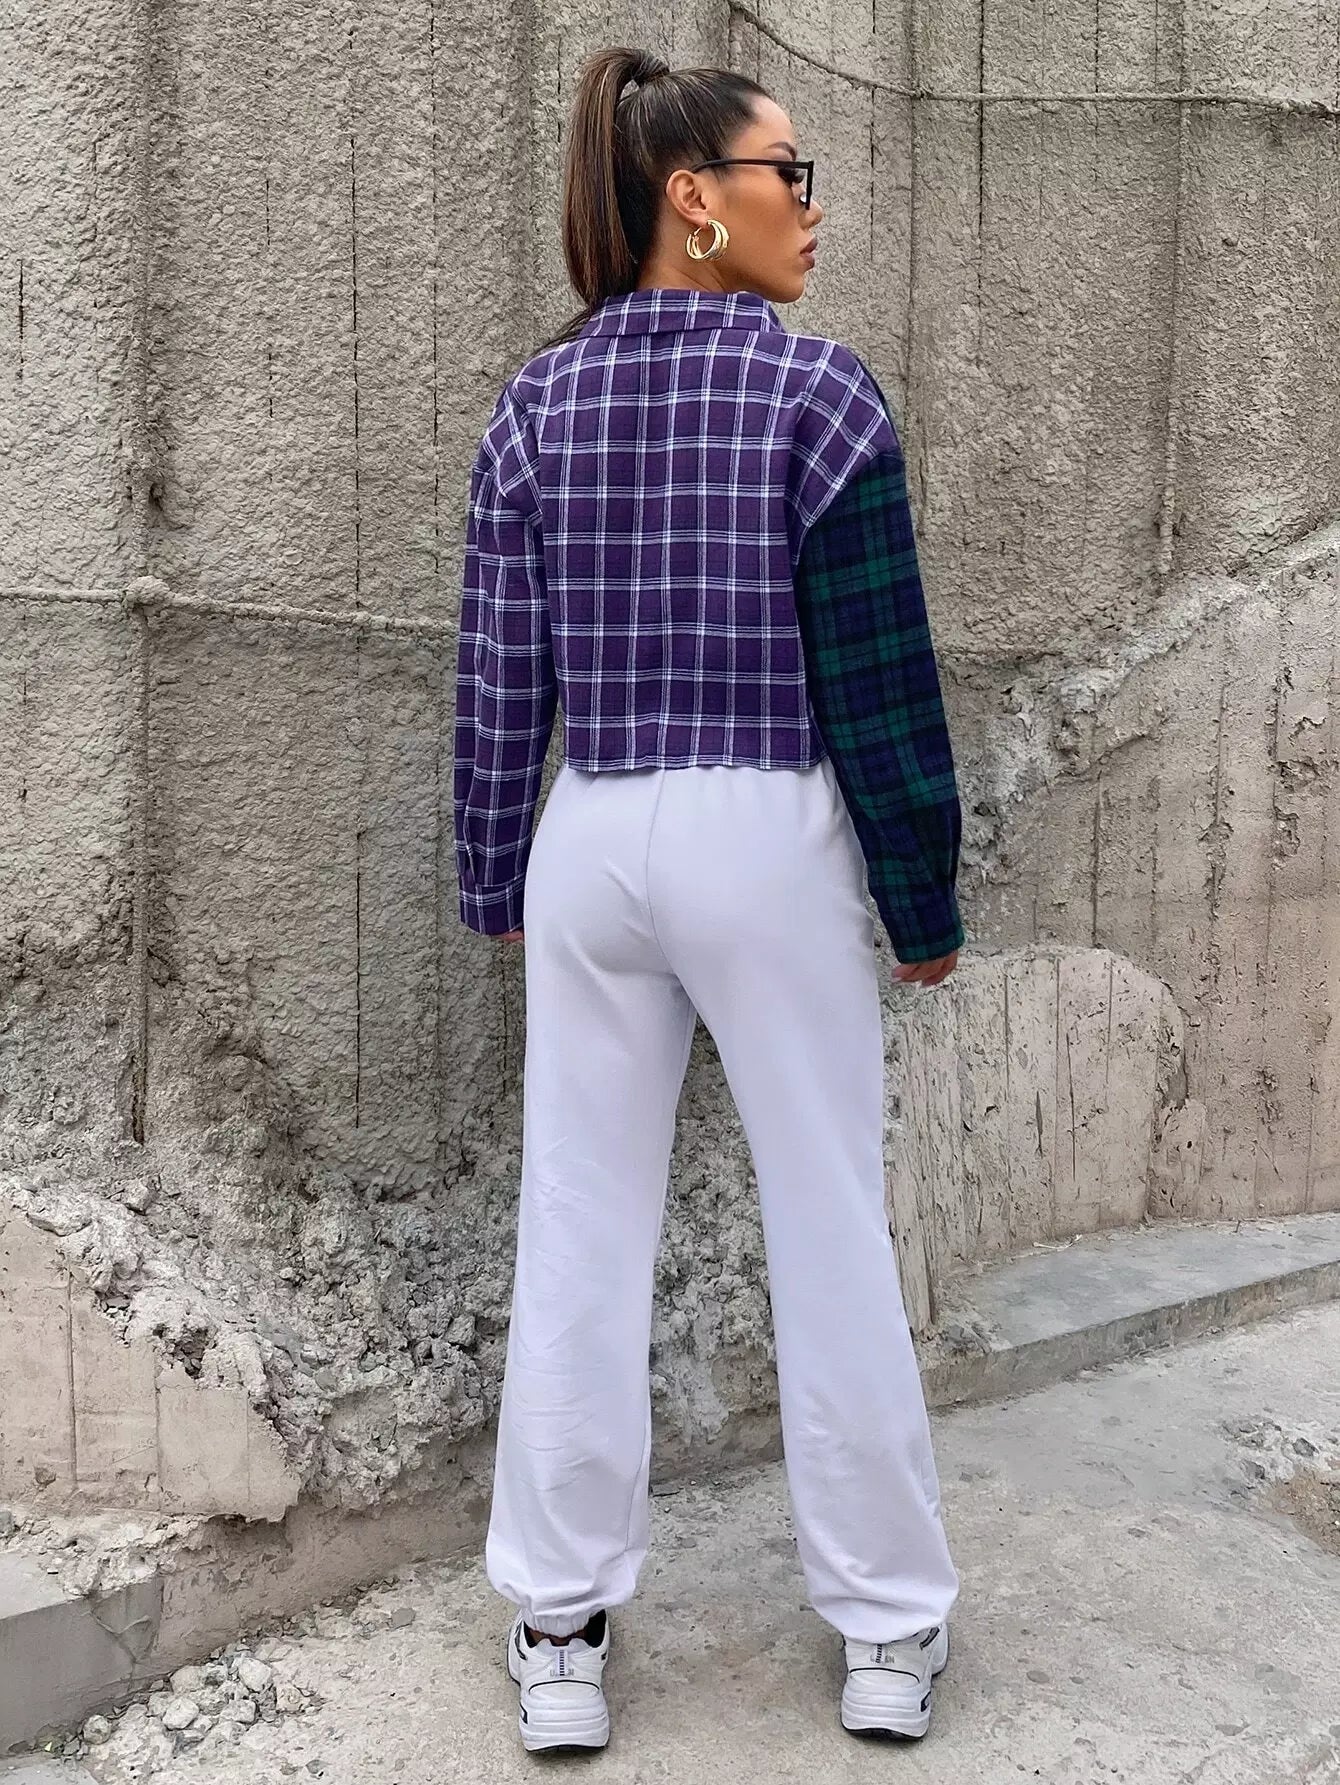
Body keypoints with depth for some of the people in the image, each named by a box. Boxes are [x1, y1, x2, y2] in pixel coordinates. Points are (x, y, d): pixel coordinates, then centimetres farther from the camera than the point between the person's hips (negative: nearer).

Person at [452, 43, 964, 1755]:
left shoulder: (538, 398, 6)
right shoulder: (816, 387, -6)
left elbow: (499, 671, 5)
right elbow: (877, 677, -8)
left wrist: (491, 879, 15)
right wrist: (926, 901, 1)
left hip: (592, 844, 4)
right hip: (771, 841, -3)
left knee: (580, 1235, 10)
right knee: (829, 1232, 8)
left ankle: (561, 1633, 22)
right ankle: (889, 1632, 23)